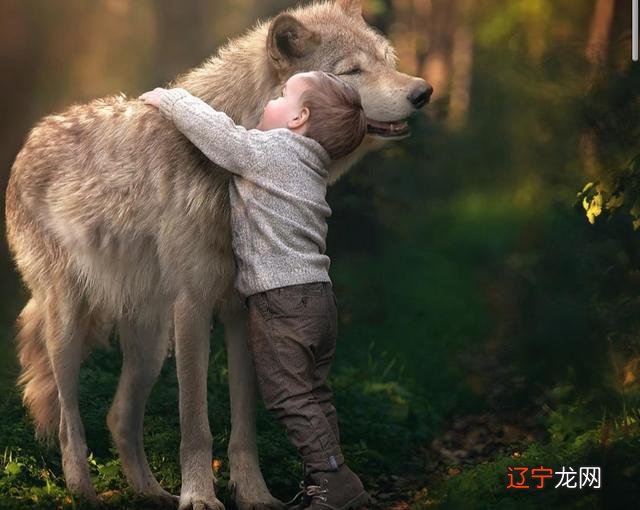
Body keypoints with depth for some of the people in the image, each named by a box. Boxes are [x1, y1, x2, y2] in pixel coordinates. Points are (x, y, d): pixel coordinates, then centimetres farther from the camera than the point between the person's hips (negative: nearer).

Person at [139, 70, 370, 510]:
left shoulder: (266, 151, -9)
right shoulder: (312, 164, 17)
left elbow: (215, 129, -7)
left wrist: (169, 99, 9)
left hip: (282, 297, -9)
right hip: (318, 293, 9)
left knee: (290, 396, -5)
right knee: (314, 396, 14)